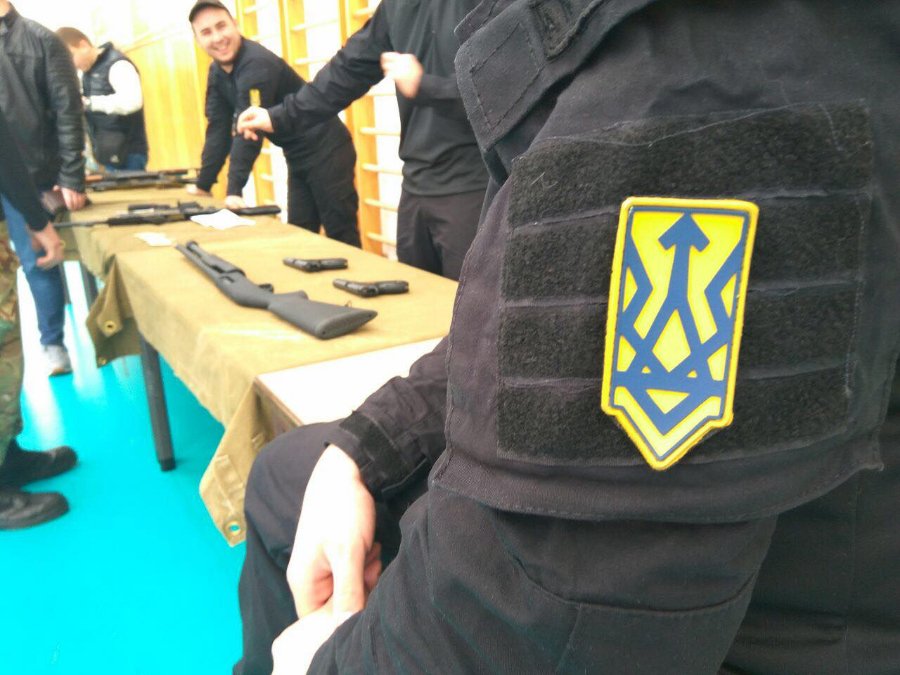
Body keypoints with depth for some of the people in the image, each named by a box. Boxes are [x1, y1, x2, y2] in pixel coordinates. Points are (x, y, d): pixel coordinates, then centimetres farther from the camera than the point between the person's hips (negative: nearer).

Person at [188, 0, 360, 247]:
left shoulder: (257, 64, -22)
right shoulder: (217, 72, 6)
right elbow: (218, 128, 7)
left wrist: (234, 190, -28)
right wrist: (203, 184, 5)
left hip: (325, 150, -9)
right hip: (297, 156, 9)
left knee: (341, 236, -6)